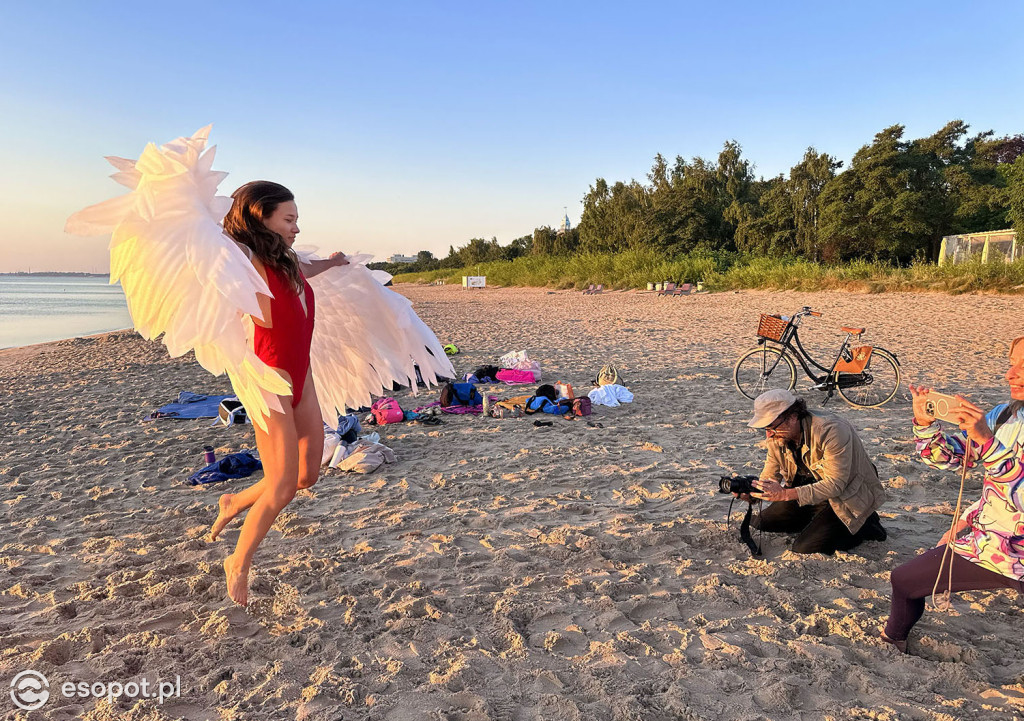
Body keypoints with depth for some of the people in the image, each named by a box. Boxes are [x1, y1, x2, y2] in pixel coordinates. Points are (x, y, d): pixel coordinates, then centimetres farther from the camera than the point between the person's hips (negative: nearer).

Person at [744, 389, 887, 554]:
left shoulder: (831, 431, -31)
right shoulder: (777, 437, -9)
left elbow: (835, 485, -32)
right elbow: (769, 478, -4)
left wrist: (787, 494, -39)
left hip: (846, 496, -7)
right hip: (811, 490, 7)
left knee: (805, 550, -18)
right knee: (763, 522, 3)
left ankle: (865, 525, 2)